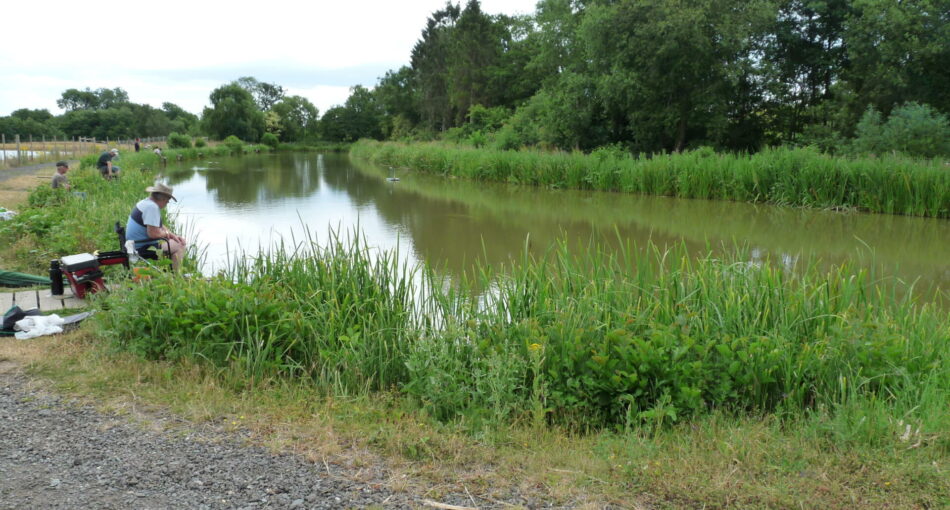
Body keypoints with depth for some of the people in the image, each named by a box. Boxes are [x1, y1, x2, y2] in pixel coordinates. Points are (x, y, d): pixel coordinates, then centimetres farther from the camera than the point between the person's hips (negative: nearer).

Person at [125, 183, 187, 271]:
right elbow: (153, 233, -29)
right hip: (141, 248, -11)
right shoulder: (152, 207, -23)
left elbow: (158, 225, 20)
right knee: (179, 246, -12)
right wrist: (166, 233, -9)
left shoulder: (146, 202, 11)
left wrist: (173, 236, 7)